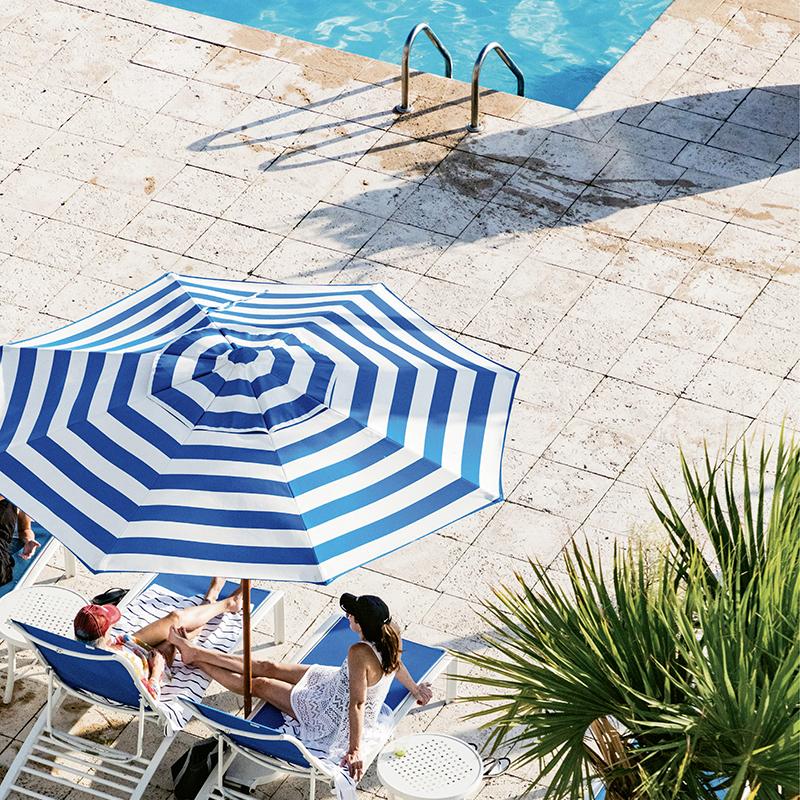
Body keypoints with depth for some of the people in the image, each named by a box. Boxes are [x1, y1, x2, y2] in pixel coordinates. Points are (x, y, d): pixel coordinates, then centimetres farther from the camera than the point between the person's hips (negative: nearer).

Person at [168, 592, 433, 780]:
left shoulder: (360, 653, -42)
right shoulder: (390, 633, -17)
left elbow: (357, 703, -38)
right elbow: (397, 665, 3)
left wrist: (355, 750, -34)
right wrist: (415, 688, 22)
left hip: (334, 716, -8)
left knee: (260, 684, 7)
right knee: (269, 668, 12)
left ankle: (195, 660, 23)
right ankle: (195, 652, 23)